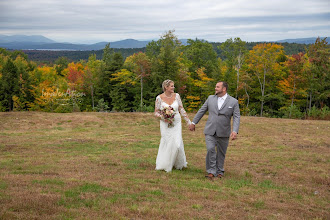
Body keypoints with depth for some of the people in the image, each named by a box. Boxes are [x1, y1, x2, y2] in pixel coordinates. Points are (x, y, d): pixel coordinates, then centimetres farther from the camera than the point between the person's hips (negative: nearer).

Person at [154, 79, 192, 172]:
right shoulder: (159, 98, -6)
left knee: (177, 144, -5)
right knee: (166, 144, 0)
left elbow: (182, 110, 5)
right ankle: (165, 165, 18)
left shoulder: (176, 96, 0)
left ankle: (179, 164, 19)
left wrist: (189, 122, 3)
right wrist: (164, 118, -18)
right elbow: (156, 112, 0)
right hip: (165, 125, -1)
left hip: (176, 123, 1)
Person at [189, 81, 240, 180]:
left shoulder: (233, 102, -2)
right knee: (210, 149, -16)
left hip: (223, 133, -1)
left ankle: (219, 171, 27)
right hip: (210, 131, 1)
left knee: (221, 153, 9)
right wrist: (193, 122, 15)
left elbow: (236, 117, -6)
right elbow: (201, 111, 13)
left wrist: (235, 131, -20)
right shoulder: (211, 98, 6)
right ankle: (211, 171, -4)